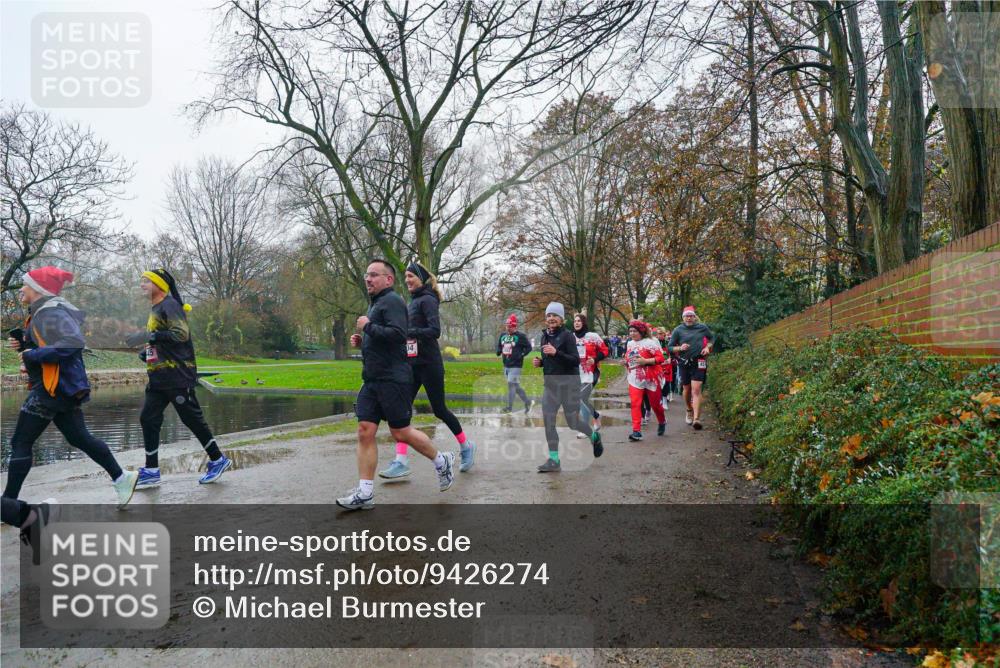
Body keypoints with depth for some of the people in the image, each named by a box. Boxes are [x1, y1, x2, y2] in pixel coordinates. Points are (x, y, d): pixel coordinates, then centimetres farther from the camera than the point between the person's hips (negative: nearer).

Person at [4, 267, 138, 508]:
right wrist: (23, 343, 4)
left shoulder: (50, 313, -18)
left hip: (54, 388, -10)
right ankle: (121, 478, 19)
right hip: (62, 387, 10)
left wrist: (32, 355, -24)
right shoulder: (42, 312, 14)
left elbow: (73, 343, -31)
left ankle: (9, 504, 7)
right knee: (80, 437, 15)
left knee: (20, 443, -1)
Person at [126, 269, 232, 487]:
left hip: (177, 375, -9)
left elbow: (182, 334, -22)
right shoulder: (155, 309, 19)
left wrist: (154, 336, -27)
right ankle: (151, 471, 11)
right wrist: (147, 351, 16)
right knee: (148, 419, 4)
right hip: (157, 377, 9)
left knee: (192, 419, -3)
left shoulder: (170, 305, -9)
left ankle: (218, 461, 9)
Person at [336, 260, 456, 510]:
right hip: (372, 380, 9)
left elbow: (398, 335, -25)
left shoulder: (392, 301, -10)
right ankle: (365, 494, 3)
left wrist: (368, 326, -17)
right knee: (365, 432, 1)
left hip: (393, 379, -9)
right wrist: (361, 342, 12)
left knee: (400, 432, 0)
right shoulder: (376, 303, 20)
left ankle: (442, 462, 23)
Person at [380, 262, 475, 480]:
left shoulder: (427, 300, -10)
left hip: (429, 364, -8)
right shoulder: (412, 302, 16)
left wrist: (406, 332, -29)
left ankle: (466, 446, 24)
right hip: (412, 364, 8)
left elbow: (435, 331, -22)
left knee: (439, 410, 3)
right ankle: (401, 462, -3)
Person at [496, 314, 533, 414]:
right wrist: (499, 352, 4)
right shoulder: (503, 335, 11)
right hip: (506, 365, 7)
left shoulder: (520, 336, -9)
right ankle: (528, 402, 24)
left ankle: (509, 407, 1)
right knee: (516, 386, 11)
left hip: (515, 366, -7)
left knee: (511, 384, -8)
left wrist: (521, 355, -15)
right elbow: (499, 346, 24)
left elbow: (528, 347, -7)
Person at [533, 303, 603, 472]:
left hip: (568, 382, -6)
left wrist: (556, 352, -28)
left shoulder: (567, 335, -10)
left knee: (573, 422, 2)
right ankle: (554, 460, 5)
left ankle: (594, 436, 33)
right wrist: (539, 362, 4)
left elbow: (576, 361, -17)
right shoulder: (545, 336, 12)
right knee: (548, 421, -2)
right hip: (550, 383, 6)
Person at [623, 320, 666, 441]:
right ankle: (636, 431, -12)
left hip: (650, 379, -4)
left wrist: (645, 361, -24)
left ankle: (662, 422, 38)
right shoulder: (630, 344, 11)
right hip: (635, 380, 4)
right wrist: (626, 363, 5)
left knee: (655, 403, 10)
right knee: (635, 404, -9)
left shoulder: (649, 343, -9)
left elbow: (660, 358, -15)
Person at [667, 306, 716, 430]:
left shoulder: (702, 327, 1)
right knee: (687, 389, 14)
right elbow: (670, 347, 2)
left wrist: (707, 347, 0)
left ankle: (696, 418, -16)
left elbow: (712, 338, 18)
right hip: (684, 363, 2)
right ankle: (689, 411, 40)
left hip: (699, 362, -1)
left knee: (696, 389, -12)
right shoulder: (678, 330, -1)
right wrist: (680, 348, -17)